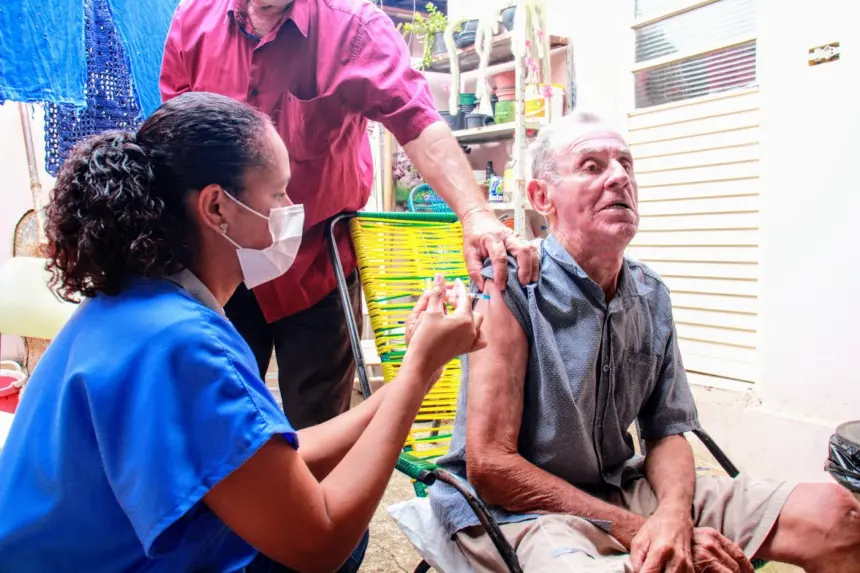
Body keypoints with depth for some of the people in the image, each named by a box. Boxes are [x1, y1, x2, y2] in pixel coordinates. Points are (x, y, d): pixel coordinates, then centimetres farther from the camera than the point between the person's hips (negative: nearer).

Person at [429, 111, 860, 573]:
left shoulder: (652, 296, 4)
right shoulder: (512, 289, -16)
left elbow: (666, 432, 8)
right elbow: (489, 465, -18)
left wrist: (674, 516, -14)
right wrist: (636, 530, -17)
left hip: (620, 489, 6)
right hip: (517, 510, -6)